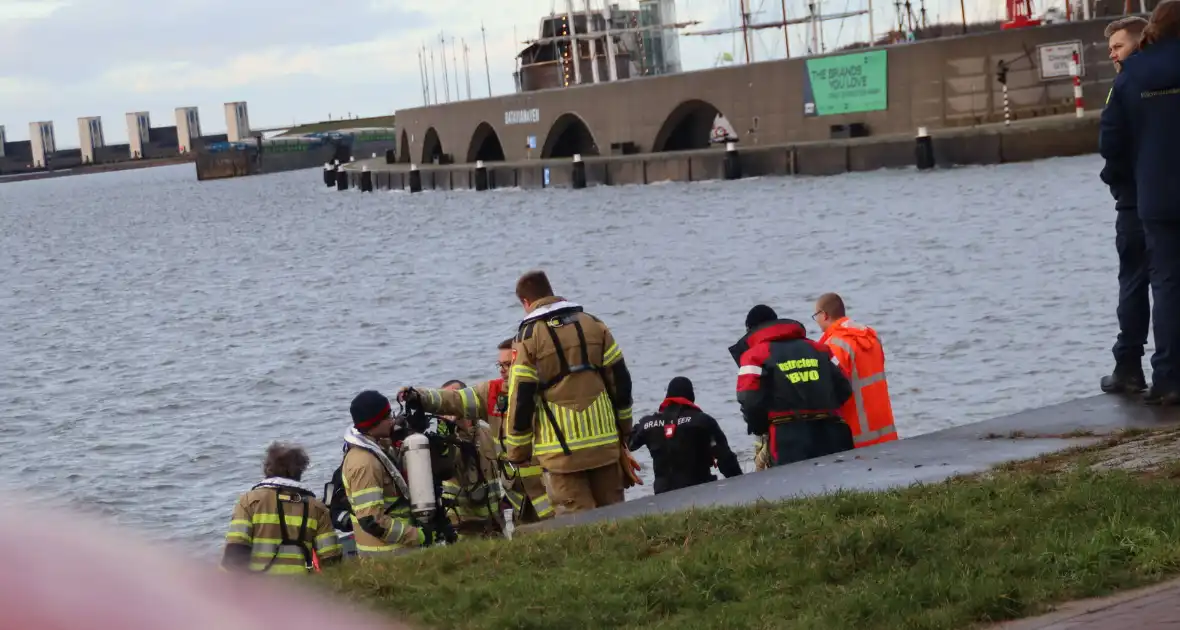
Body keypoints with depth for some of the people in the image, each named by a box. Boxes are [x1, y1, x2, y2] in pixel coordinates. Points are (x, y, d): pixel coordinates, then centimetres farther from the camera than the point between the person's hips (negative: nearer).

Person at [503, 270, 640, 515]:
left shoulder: (527, 339, -6)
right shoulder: (594, 325, 8)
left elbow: (520, 400, -7)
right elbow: (620, 381, 10)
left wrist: (518, 454, 3)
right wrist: (624, 431, 20)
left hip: (562, 448, -4)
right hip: (604, 442, 4)